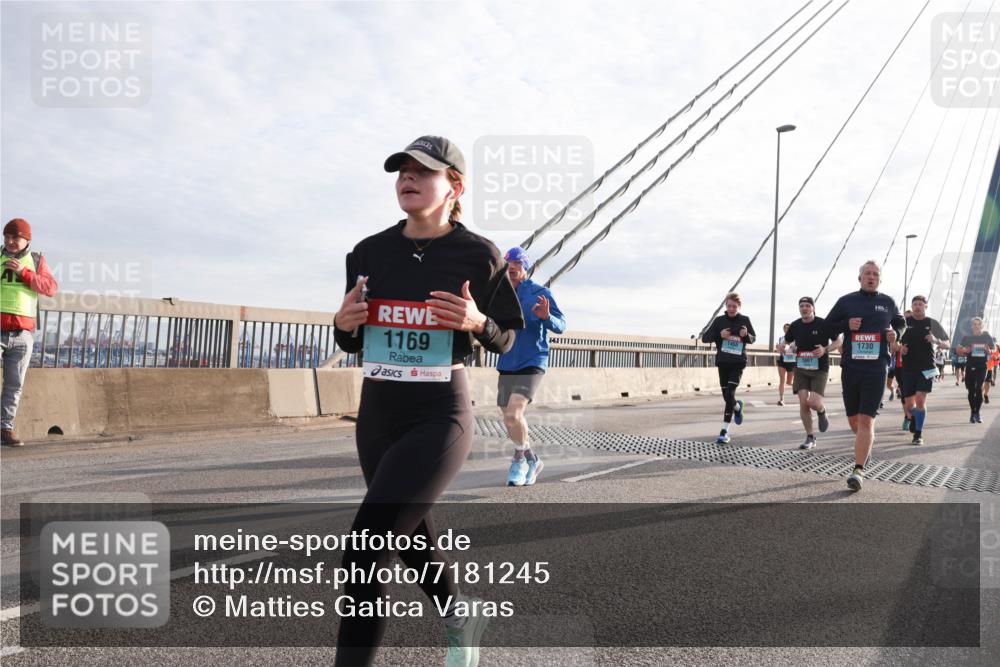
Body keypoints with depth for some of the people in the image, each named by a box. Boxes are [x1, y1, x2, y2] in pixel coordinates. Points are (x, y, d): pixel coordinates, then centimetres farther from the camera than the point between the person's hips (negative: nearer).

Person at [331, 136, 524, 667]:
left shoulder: (479, 255, -7)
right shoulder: (369, 252, 4)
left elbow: (506, 338, 1)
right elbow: (351, 343, 12)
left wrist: (477, 322, -19)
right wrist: (345, 323, -10)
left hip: (441, 415, -5)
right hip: (376, 415, 6)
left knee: (364, 552, -16)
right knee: (410, 541, 20)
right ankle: (462, 618, 48)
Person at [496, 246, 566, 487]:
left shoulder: (540, 293, -6)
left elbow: (561, 326, -10)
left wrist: (546, 317, -31)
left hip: (532, 364, -6)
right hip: (506, 365, 6)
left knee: (513, 415, -21)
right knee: (509, 421, 12)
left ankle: (519, 459, 4)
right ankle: (532, 461, 35)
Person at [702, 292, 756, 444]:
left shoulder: (744, 320, 1)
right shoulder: (719, 320, 1)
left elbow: (753, 339, 12)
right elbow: (704, 338, 1)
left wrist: (746, 335, -11)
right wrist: (719, 335, -16)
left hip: (738, 363, -2)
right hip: (723, 362, 2)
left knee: (730, 394, -14)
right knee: (726, 396, 6)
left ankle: (724, 431, -1)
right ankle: (737, 406, 39)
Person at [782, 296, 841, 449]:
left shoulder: (823, 324, -8)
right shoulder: (795, 326, 4)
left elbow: (838, 342, 0)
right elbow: (786, 342, 19)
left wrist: (825, 349, -18)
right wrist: (791, 347, -4)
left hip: (820, 369, -3)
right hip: (801, 369, 3)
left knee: (813, 402, -17)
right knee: (803, 403, -3)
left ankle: (822, 412, 22)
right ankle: (810, 438, 11)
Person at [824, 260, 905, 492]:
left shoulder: (888, 302, 9)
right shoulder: (846, 301, 6)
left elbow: (900, 323, 25)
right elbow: (827, 327, 8)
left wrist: (895, 333, 3)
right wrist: (846, 325, -11)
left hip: (876, 369, -1)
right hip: (850, 368, 1)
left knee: (866, 421, -10)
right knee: (853, 420, 10)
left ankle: (859, 470, -9)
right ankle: (866, 448, 41)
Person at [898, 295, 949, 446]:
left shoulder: (933, 323, 3)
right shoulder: (905, 322, 5)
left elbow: (947, 345, 6)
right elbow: (895, 343, 14)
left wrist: (936, 340, -15)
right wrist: (900, 348, -9)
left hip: (926, 368, -2)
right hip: (908, 368, 2)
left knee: (920, 401, -13)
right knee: (909, 405, 4)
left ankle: (918, 434, -3)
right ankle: (915, 422, 36)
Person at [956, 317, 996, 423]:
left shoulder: (987, 337, 4)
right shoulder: (967, 337, 3)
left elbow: (995, 349, 12)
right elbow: (959, 350, 7)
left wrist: (989, 351, -10)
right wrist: (965, 351, -14)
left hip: (982, 366, -1)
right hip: (970, 366, 1)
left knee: (979, 389, -11)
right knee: (971, 391, 6)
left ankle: (977, 413, -3)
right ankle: (973, 412, 19)